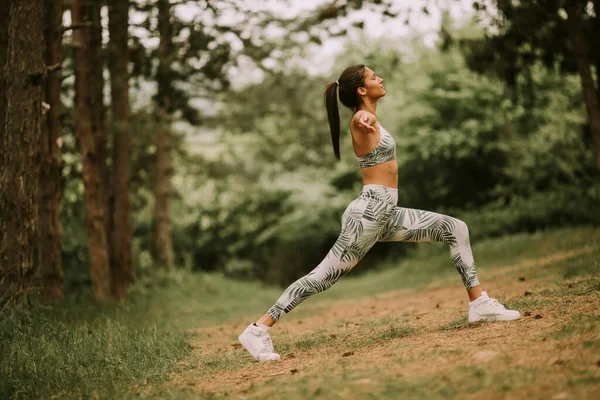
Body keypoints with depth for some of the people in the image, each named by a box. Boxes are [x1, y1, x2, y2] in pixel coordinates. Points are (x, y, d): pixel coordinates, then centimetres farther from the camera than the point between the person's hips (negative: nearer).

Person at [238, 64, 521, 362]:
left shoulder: (369, 119, 15)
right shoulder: (363, 119, -15)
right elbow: (362, 118, -42)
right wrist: (365, 120, -62)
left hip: (386, 213, 10)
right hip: (370, 212, -10)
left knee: (455, 229, 7)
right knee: (324, 275, -10)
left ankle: (479, 303, 9)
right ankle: (258, 330, -6)